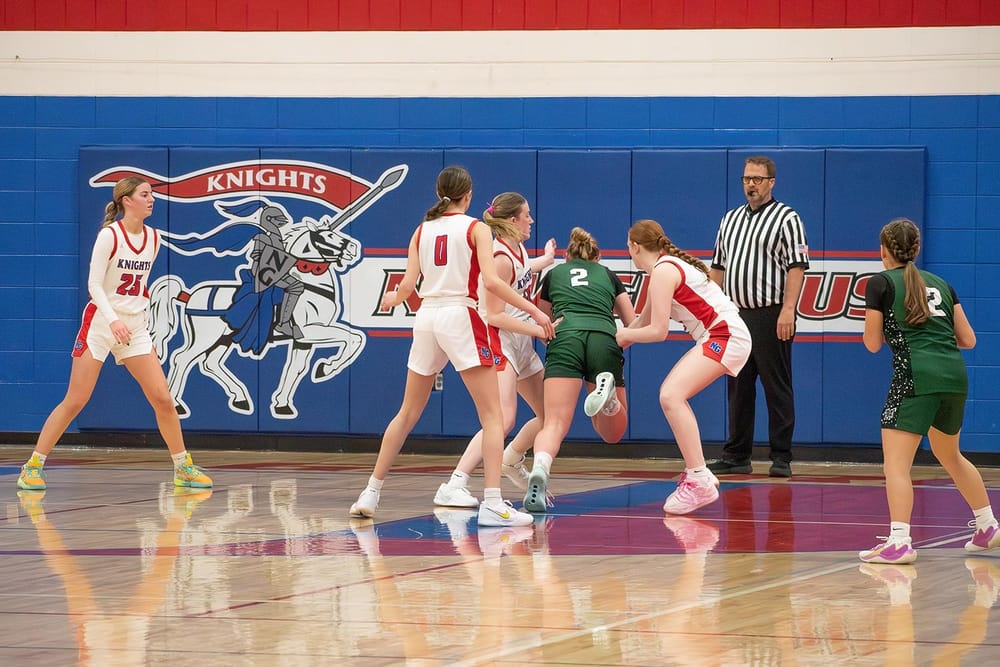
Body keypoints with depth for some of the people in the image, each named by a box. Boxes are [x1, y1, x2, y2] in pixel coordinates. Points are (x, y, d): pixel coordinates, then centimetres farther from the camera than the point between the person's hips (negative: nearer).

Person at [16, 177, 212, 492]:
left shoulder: (153, 238, 5)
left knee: (163, 399, -2)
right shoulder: (109, 235, -13)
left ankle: (183, 467, 11)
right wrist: (113, 320, -28)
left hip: (134, 326, 5)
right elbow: (94, 283, -17)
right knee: (75, 401, -6)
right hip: (100, 322, -5)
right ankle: (33, 466, 3)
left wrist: (139, 311, 16)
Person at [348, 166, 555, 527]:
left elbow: (408, 285, 6)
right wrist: (533, 310, -8)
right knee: (492, 415, -4)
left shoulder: (422, 230, 11)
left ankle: (371, 494, 18)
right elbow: (491, 281, -12)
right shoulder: (476, 229, 0)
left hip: (426, 318, 5)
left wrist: (392, 299, 29)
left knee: (408, 413, 18)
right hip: (460, 318, -5)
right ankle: (493, 504, -17)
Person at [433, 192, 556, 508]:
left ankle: (511, 461, 39)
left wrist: (545, 260, 48)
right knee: (503, 420, -24)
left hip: (521, 344, 10)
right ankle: (453, 487, -27)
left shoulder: (517, 249, 8)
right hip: (499, 343, -10)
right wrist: (538, 330, -20)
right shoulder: (500, 259, -20)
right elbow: (495, 316, -22)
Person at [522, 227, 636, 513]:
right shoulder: (608, 275, 30)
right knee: (612, 432, 11)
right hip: (605, 341, 1)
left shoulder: (553, 274, 30)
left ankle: (539, 471, -43)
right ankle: (608, 393, -23)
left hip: (565, 339, 0)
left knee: (554, 425, -11)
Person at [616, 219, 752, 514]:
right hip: (716, 338, 11)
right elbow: (643, 322, 23)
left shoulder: (663, 271, -13)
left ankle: (700, 480, -28)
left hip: (726, 336, -11)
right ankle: (697, 474, 23)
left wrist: (623, 335, -2)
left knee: (671, 395, -24)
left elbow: (658, 331, -17)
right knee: (671, 395, 19)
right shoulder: (667, 267, 18)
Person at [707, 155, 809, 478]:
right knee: (738, 388, 9)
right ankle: (737, 456, 14)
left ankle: (781, 458, -1)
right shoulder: (730, 219, 18)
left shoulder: (786, 218, -3)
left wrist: (788, 310, -19)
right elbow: (718, 267, 21)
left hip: (771, 316, -7)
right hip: (735, 315, 7)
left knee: (776, 389, -4)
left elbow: (797, 266, -10)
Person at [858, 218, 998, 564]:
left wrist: (876, 322, 25)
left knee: (895, 463, -9)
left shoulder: (881, 283, 4)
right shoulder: (940, 284, 20)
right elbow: (968, 340, 19)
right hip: (955, 375, 7)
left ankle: (899, 542, -24)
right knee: (949, 455, 28)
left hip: (916, 376, -7)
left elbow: (873, 344, 5)